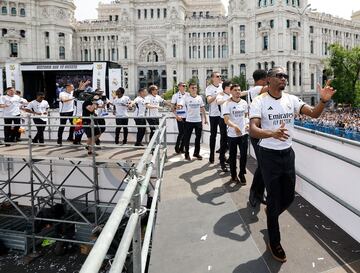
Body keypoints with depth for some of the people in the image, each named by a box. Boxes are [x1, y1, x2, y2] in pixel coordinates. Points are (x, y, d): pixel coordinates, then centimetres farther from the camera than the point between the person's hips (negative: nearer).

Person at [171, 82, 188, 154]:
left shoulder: (188, 95, 8)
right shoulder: (175, 95, -1)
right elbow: (173, 108, -1)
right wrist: (177, 116, -11)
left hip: (187, 116, 4)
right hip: (180, 117, -4)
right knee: (181, 132, -5)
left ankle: (181, 148, 18)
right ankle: (177, 147, 13)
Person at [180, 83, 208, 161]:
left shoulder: (199, 97, 7)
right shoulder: (186, 97, -6)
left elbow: (203, 108, 13)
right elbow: (180, 105, -19)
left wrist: (205, 118, 13)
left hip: (198, 121, 4)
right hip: (189, 121, -4)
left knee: (198, 137, 12)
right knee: (187, 138, 3)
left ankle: (196, 153, 26)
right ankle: (187, 154, 16)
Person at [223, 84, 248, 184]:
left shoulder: (244, 103, 4)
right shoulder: (228, 104, -10)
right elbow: (226, 120, -20)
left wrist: (247, 124, 5)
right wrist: (235, 126, -36)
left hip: (243, 133, 3)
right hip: (232, 134, -3)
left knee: (244, 155, 2)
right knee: (233, 156, 10)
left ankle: (242, 174, 22)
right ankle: (233, 175, 26)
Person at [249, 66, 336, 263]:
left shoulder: (291, 99, 2)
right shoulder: (259, 102, -12)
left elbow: (314, 114, -6)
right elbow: (253, 130, -23)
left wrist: (323, 101, -27)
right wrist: (272, 133, -43)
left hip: (288, 153, 5)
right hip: (269, 155, -5)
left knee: (289, 197, 16)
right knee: (274, 199, 4)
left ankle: (271, 216, 50)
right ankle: (274, 243, 23)